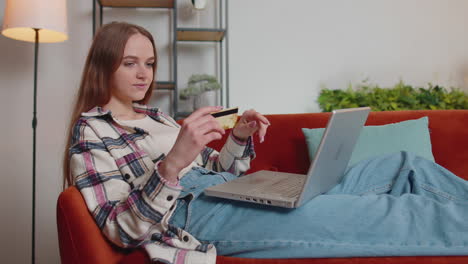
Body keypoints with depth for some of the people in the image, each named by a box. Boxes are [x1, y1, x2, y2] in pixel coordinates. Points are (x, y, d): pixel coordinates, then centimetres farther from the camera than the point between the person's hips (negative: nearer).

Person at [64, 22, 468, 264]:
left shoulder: (153, 116, 20)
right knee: (383, 210, -21)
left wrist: (239, 138, 0)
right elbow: (123, 230, -12)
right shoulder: (90, 133, 0)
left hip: (240, 196, 8)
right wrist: (172, 164, -28)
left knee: (409, 166, 0)